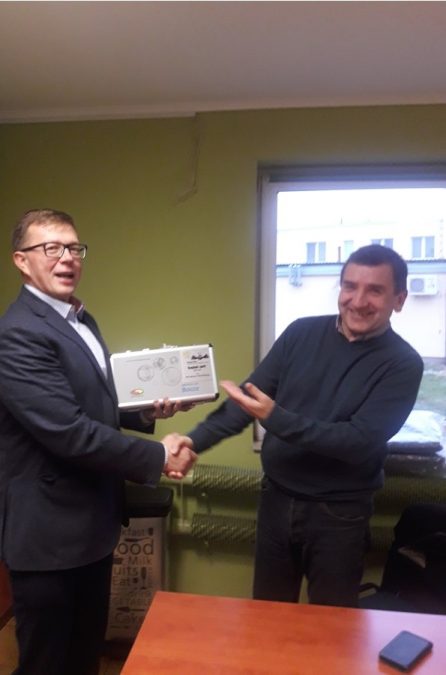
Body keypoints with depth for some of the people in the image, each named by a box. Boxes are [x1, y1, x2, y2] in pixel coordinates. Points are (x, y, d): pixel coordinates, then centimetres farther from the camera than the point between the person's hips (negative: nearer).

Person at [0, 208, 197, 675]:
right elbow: (69, 430, -29)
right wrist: (158, 457, -21)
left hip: (90, 522, 9)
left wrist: (144, 412, 1)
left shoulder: (81, 320, 9)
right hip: (48, 531, -9)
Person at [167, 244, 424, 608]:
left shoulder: (402, 364, -12)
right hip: (276, 499, 3)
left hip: (339, 514, -3)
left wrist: (275, 418, -30)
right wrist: (195, 440, -17)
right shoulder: (302, 333, -4)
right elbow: (249, 396, -4)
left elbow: (361, 442, -21)